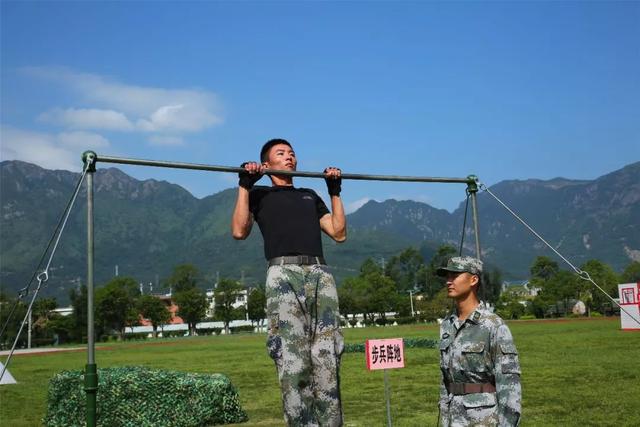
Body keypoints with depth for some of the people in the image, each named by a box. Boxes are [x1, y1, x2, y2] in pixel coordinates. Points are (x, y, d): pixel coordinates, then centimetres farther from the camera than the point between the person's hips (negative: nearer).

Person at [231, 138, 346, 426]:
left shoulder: (309, 196, 33)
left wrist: (335, 192, 22)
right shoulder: (260, 194, 21)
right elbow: (239, 231, 2)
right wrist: (244, 185, 2)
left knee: (327, 360, -4)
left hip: (320, 274, 4)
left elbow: (339, 233, 22)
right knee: (293, 362, -13)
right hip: (285, 274, -4)